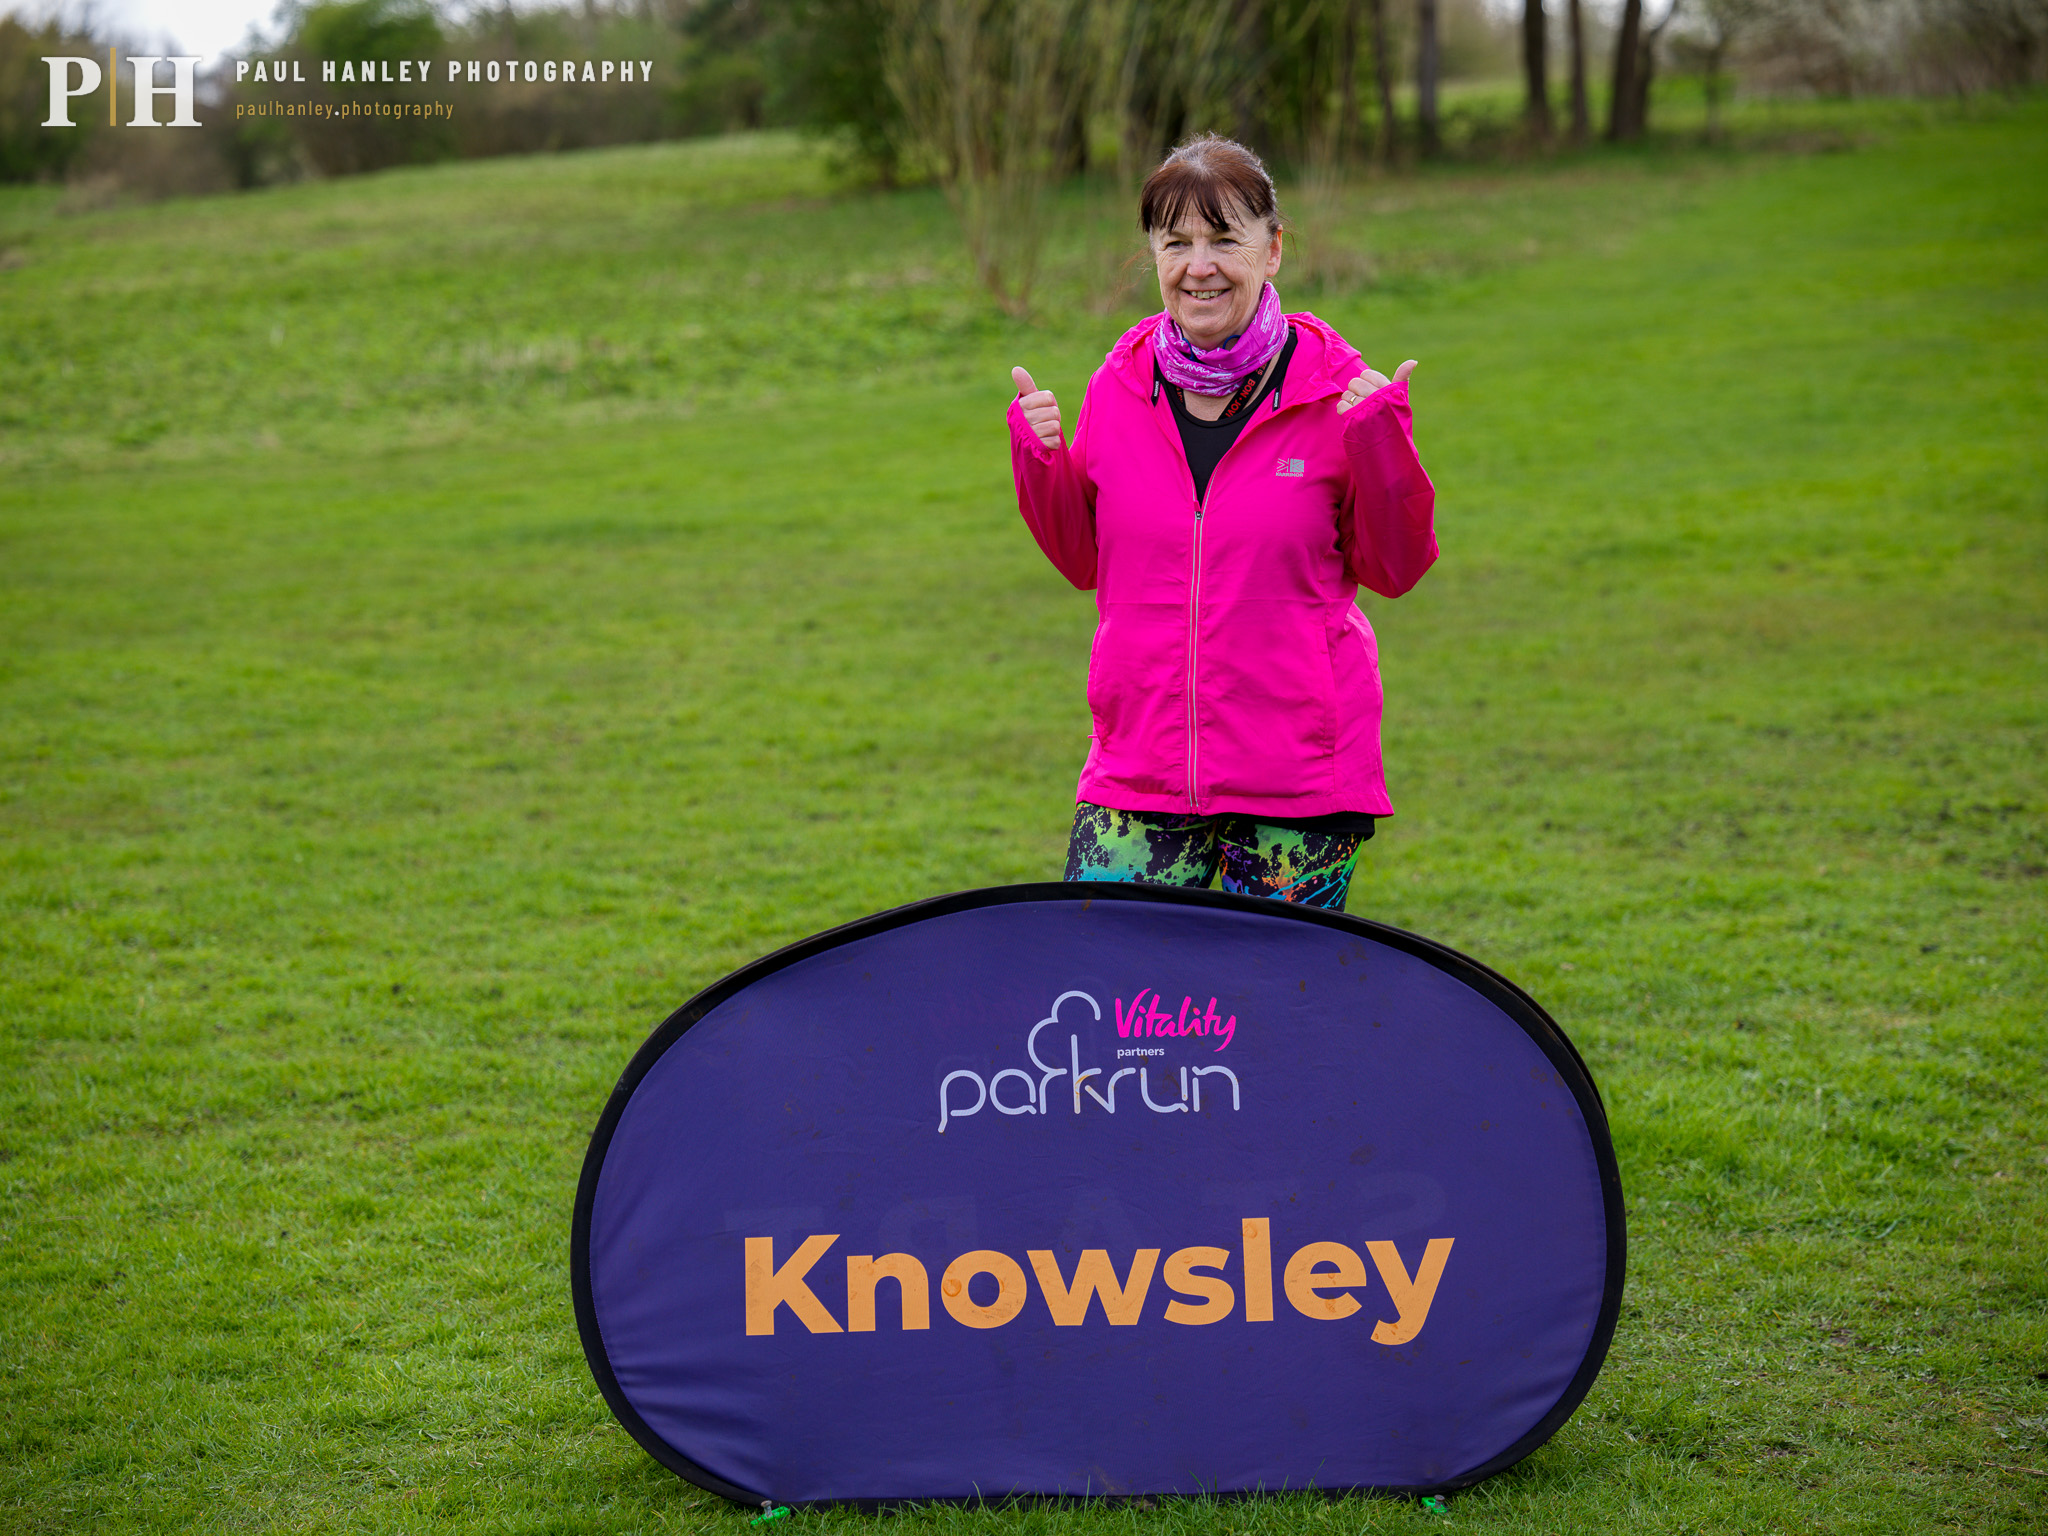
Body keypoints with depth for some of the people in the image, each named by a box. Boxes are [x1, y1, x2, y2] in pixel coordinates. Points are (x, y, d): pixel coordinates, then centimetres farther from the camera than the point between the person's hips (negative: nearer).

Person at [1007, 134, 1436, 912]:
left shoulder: (1331, 385, -3)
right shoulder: (1119, 386, 4)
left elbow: (1395, 568, -1)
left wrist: (1381, 444, -14)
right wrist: (1040, 459, -2)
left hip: (1298, 776, -2)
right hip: (1138, 772, 2)